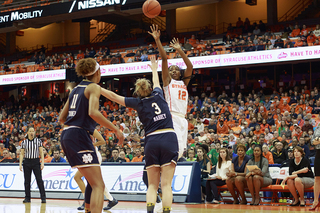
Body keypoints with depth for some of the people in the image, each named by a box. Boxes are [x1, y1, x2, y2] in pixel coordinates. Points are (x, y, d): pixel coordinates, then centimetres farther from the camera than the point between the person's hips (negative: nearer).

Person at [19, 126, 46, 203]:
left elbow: (41, 153, 2)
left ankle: (43, 197, -7)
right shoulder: (24, 142, 5)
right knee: (27, 181, 3)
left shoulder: (38, 141, 2)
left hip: (36, 162, -1)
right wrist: (20, 164, -2)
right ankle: (27, 197, 11)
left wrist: (42, 162, -7)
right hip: (27, 162, 2)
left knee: (39, 180, -8)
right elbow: (22, 154, 6)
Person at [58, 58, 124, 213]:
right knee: (98, 186, -13)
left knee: (93, 182, 22)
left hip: (67, 136, 9)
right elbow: (93, 112, -20)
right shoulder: (93, 87, -3)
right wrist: (115, 129, -15)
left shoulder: (76, 89, 20)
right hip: (79, 136, -9)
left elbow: (61, 118, 21)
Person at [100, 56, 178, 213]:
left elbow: (114, 96, 9)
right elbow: (156, 83, 34)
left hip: (151, 141, 0)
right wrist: (154, 69, 54)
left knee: (152, 185, 7)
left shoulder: (138, 103, 5)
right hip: (169, 138, 1)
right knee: (166, 184, -4)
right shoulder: (158, 95, 11)